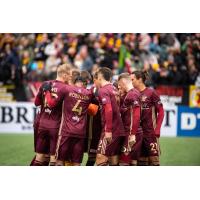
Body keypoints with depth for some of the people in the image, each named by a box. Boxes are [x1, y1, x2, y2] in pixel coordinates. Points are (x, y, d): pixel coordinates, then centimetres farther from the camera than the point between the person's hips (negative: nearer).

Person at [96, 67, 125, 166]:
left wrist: (108, 131, -20)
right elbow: (117, 109, 14)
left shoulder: (103, 90, -9)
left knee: (101, 158, -7)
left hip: (111, 132, -8)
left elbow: (108, 110, -19)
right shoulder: (114, 89, 15)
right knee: (114, 159, 10)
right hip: (119, 131, 8)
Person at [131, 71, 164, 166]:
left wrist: (157, 130, -9)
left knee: (153, 159, -4)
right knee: (141, 160, 9)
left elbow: (161, 112, -5)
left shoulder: (151, 93, -5)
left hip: (150, 133, -5)